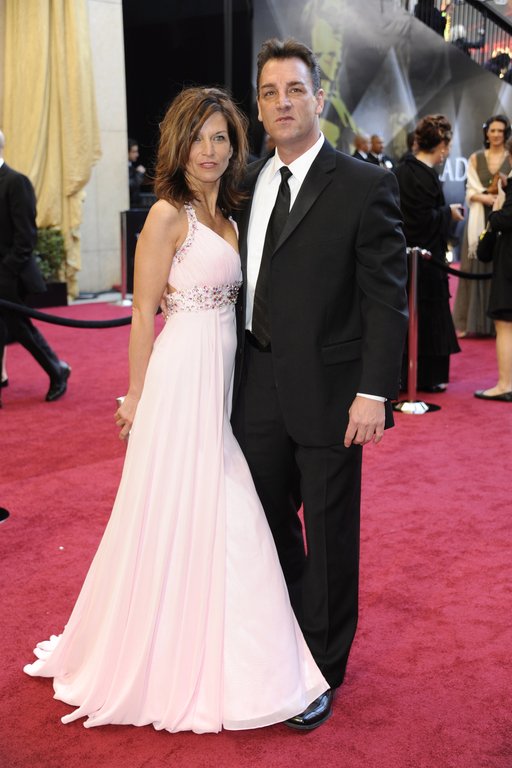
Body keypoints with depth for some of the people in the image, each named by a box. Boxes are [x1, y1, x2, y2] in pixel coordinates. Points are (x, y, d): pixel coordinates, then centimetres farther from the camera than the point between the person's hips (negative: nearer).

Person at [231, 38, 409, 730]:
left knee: (330, 536, 9)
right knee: (268, 525, 17)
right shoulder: (247, 184, 9)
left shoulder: (364, 185, -8)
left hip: (327, 390, -5)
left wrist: (374, 391, -17)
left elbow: (388, 297, -11)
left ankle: (323, 671, 28)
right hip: (258, 387, 5)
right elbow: (243, 283, 10)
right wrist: (232, 373, 6)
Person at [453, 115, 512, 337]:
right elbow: (470, 190, 4)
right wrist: (484, 198, -15)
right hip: (479, 218, 1)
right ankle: (472, 322, 6)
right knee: (475, 267, 0)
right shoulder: (475, 158, 9)